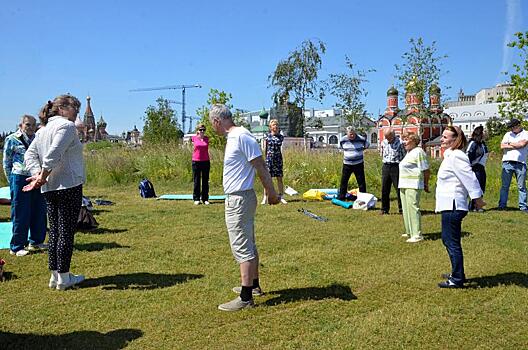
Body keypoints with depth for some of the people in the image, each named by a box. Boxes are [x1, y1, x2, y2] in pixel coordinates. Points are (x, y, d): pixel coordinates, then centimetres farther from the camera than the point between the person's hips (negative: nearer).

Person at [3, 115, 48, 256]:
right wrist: (12, 181, 1)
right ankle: (16, 247, 8)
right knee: (21, 214, -1)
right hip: (20, 179, -5)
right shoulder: (12, 139, -1)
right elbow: (7, 163, 3)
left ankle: (36, 241, 24)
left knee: (39, 212, 9)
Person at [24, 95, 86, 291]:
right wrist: (43, 177, -11)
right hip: (69, 186, -8)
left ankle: (55, 275, 19)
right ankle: (64, 278, 3)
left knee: (54, 231, 13)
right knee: (66, 232, -2)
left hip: (49, 189, 8)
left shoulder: (42, 130, 18)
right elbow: (53, 154, -20)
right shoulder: (67, 126, -9)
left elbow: (30, 154, 11)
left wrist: (38, 174, -2)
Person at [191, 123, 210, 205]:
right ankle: (196, 199, 9)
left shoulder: (206, 139, 4)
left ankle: (205, 199, 11)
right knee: (196, 181, 3)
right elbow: (194, 149, 13)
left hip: (206, 162, 2)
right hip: (196, 162, -2)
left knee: (205, 181, 5)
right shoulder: (194, 138, -1)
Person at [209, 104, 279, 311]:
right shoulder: (233, 137, 12)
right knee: (248, 246, 19)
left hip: (239, 200, -10)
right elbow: (259, 167, 16)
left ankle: (246, 298, 1)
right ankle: (254, 285, 33)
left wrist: (271, 193, -12)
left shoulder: (241, 136, -18)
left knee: (242, 248, -6)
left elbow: (260, 166, -17)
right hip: (236, 199, 10)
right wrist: (269, 193, 18)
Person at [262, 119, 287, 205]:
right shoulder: (267, 136, 1)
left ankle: (281, 197, 10)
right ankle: (265, 197, 3)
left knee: (279, 178, 3)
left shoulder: (281, 137, 7)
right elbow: (265, 149, 4)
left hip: (278, 158, 2)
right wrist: (266, 158, 2)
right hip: (269, 159, -2)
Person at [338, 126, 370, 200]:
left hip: (358, 164, -1)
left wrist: (360, 150, 8)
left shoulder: (361, 139, -9)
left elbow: (367, 145, 12)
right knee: (343, 181, 6)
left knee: (361, 182, 4)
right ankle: (341, 198, 18)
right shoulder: (342, 140, -4)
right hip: (347, 164, 2)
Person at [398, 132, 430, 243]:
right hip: (404, 185, 11)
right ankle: (410, 232, 25)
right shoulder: (409, 152, 19)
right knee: (406, 209, 15)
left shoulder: (418, 152, -12)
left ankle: (417, 234, -11)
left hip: (413, 185, -11)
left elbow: (426, 170, -13)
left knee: (413, 207, -12)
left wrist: (426, 184, -8)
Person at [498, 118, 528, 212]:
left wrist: (510, 143, 3)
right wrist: (516, 146, -4)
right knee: (504, 186, 2)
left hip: (520, 163, -2)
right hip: (507, 162, 2)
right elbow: (502, 146, 3)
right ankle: (502, 205, 6)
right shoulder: (508, 134, 16)